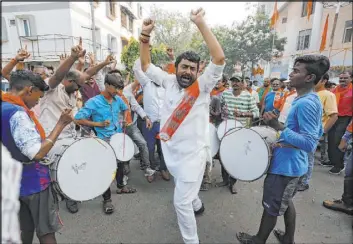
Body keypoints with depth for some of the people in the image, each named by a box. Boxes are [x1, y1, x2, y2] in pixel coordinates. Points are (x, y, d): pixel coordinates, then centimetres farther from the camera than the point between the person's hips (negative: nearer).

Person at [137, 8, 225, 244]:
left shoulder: (202, 86, -11)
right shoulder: (169, 81, 0)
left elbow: (219, 58, -24)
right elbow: (146, 66, 7)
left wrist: (201, 23, -23)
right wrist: (145, 35, -4)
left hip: (192, 153, -5)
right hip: (172, 151, 6)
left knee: (181, 202, 1)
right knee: (186, 192, 29)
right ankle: (197, 204, 62)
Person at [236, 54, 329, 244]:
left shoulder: (304, 104, -25)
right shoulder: (313, 100, 7)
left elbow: (310, 144, -27)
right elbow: (317, 133, 16)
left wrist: (279, 127, -30)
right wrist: (291, 142, 7)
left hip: (285, 165, -9)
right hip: (294, 164, 9)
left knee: (271, 207, 10)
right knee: (286, 202, 25)